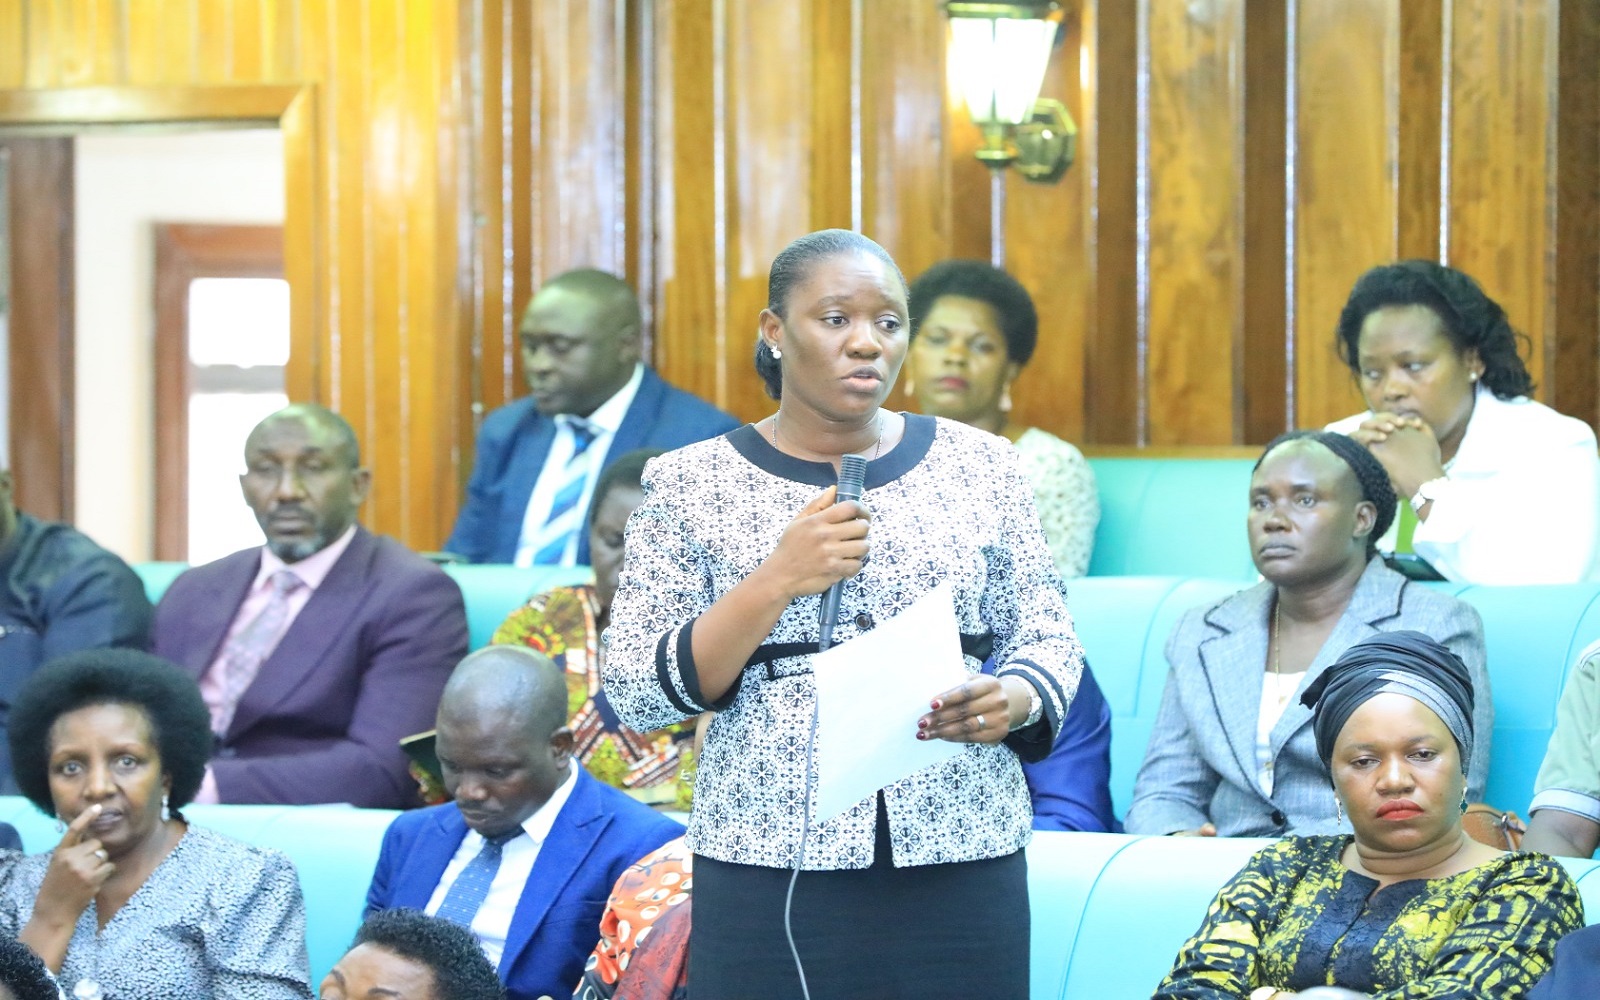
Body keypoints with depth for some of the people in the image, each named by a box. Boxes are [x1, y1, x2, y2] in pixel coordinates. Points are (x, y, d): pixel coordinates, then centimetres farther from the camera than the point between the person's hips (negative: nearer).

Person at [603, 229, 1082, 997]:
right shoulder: (690, 484, 1)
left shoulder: (980, 466, 6)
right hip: (771, 871, -2)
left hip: (960, 864, 2)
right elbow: (633, 695, -4)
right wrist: (776, 582, -15)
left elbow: (1049, 639, 10)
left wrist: (1012, 700, -12)